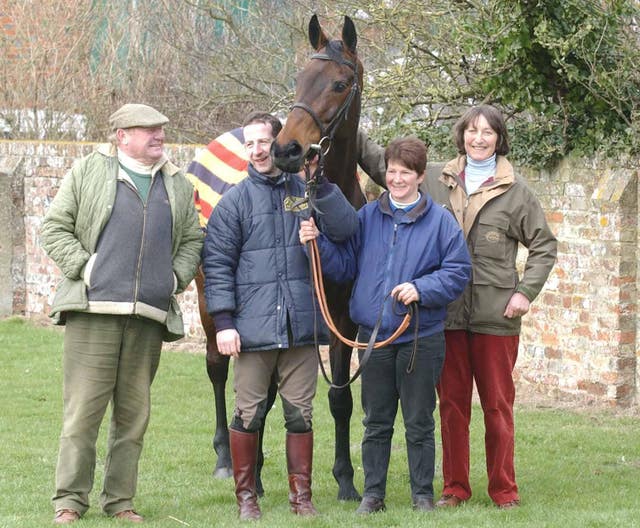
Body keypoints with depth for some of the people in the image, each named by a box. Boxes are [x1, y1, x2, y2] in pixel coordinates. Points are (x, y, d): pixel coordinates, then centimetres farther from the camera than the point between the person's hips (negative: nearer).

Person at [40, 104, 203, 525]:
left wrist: (176, 277, 5)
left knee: (134, 414, 6)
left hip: (150, 315, 4)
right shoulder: (88, 172, 6)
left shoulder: (178, 185, 16)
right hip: (94, 310, -4)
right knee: (83, 410, -6)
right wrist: (82, 266, -7)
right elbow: (55, 227, 5)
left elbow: (193, 241, 21)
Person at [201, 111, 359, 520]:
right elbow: (217, 265, 0)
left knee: (300, 414, 6)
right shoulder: (235, 201, 4)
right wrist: (224, 321, -8)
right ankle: (246, 495, 13)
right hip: (254, 328, -1)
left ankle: (301, 495, 14)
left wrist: (321, 184, -14)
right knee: (248, 414, 3)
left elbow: (346, 228, -5)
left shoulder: (308, 192, 9)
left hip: (301, 327, 1)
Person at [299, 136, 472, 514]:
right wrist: (318, 242, -6)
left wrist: (422, 289, -19)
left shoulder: (440, 221, -3)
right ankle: (373, 493, 18)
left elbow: (458, 273, -6)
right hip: (373, 335, 3)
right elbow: (344, 266, 10)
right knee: (376, 422, 10)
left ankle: (423, 494, 16)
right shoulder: (367, 217, 7)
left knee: (419, 422, 6)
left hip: (421, 337, -3)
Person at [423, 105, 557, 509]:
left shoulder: (515, 191, 2)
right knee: (452, 404, 6)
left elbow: (545, 246, 5)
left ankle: (504, 490, 11)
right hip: (447, 312, 2)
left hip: (496, 314, -2)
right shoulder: (439, 187, 8)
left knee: (498, 405, 3)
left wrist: (526, 292, -5)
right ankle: (455, 488, 15)